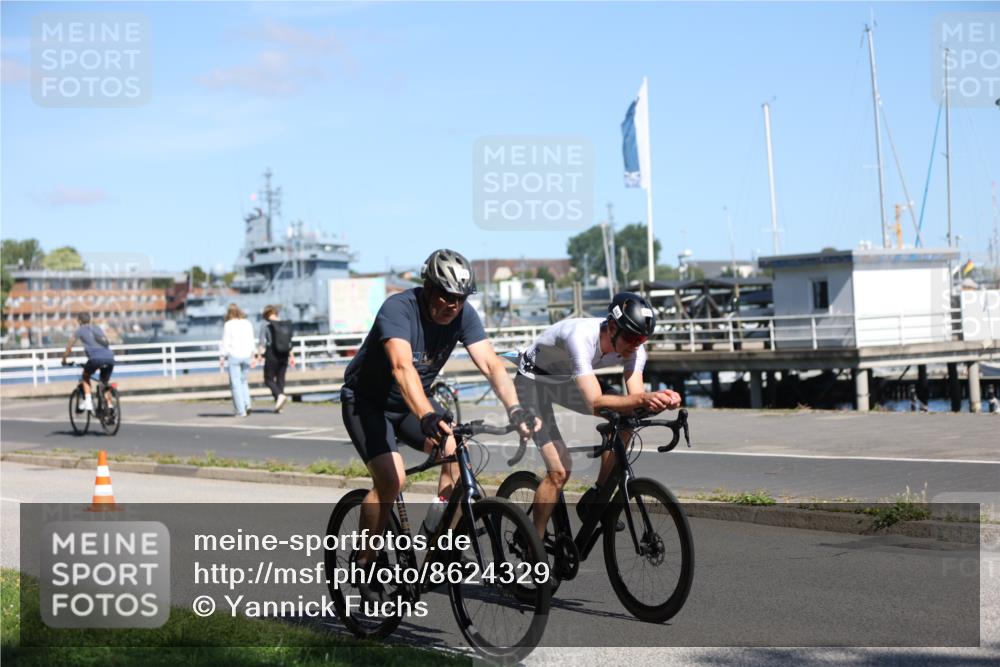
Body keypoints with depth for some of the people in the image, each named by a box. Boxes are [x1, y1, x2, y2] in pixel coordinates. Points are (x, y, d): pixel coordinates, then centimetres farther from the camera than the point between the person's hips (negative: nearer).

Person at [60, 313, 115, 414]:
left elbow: (69, 347, 19)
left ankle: (88, 401, 11)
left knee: (86, 377, 24)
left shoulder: (80, 330, 15)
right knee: (105, 383, 23)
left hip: (96, 358, -4)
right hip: (110, 358, 4)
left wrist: (64, 359, 34)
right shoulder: (97, 328, 29)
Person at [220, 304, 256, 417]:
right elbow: (251, 341, 8)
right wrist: (253, 356, 11)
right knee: (243, 380, 19)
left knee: (236, 383, 1)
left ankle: (241, 411, -2)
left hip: (234, 356, -4)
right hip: (246, 355, 4)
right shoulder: (248, 324, 7)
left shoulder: (228, 325, -5)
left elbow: (225, 342, -7)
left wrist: (222, 357, -2)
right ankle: (247, 404, 1)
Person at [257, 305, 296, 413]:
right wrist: (291, 356, 15)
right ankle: (278, 405, 6)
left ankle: (280, 395, -23)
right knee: (280, 379, 9)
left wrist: (259, 355, -12)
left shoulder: (265, 324, -5)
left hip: (272, 354, -5)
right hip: (284, 355, 5)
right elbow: (290, 342, 10)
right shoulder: (286, 325, 8)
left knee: (269, 379, 2)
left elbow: (262, 341, -12)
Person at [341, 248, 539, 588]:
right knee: (391, 479, -22)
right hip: (366, 401, -6)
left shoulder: (464, 316, -14)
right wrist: (427, 417, -61)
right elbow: (402, 367, -46)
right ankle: (363, 561, -4)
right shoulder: (398, 309, -31)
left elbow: (491, 364, -23)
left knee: (457, 453, -17)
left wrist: (515, 409, -41)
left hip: (412, 401, 6)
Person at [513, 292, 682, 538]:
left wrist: (658, 400, -47)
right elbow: (595, 402, -46)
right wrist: (643, 398, -58)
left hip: (565, 380, 7)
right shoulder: (581, 337, -40)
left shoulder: (633, 347, -19)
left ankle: (595, 498, -2)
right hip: (533, 381, -7)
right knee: (559, 471, -17)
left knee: (624, 416, -16)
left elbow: (635, 397, -26)